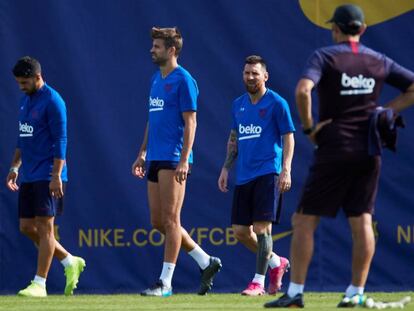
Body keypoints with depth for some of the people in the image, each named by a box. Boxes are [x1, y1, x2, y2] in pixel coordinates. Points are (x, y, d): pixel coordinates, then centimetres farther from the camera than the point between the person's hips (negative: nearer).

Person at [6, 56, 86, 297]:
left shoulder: (52, 101, -12)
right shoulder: (26, 100, 15)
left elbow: (60, 141, -15)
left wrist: (56, 176, -19)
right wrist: (15, 167, 19)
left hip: (48, 177, -9)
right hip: (29, 176, 9)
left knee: (44, 227, -6)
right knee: (27, 227, 8)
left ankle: (40, 284, -3)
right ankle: (70, 262, 21)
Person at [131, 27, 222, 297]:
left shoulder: (183, 80, -9)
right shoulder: (156, 79, 17)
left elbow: (190, 122, -13)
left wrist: (184, 159, -20)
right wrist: (143, 153, 20)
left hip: (173, 160, -9)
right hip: (156, 159, 9)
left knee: (170, 219, -6)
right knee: (158, 221, 9)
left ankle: (166, 282, -4)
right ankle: (207, 262, 19)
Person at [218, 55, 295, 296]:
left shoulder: (276, 103, -4)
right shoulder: (238, 105, 14)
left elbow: (289, 138, -4)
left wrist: (286, 170, -14)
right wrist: (226, 168, 15)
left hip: (267, 174, -7)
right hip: (244, 176, 7)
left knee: (262, 226, -11)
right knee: (240, 231, 4)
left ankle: (259, 281, -6)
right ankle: (276, 263, 25)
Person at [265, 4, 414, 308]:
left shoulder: (324, 56, -4)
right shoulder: (379, 61, 9)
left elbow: (303, 90, -22)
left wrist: (308, 127, -11)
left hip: (334, 149, -4)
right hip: (369, 151, 4)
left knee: (304, 220, 1)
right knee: (362, 221, 7)